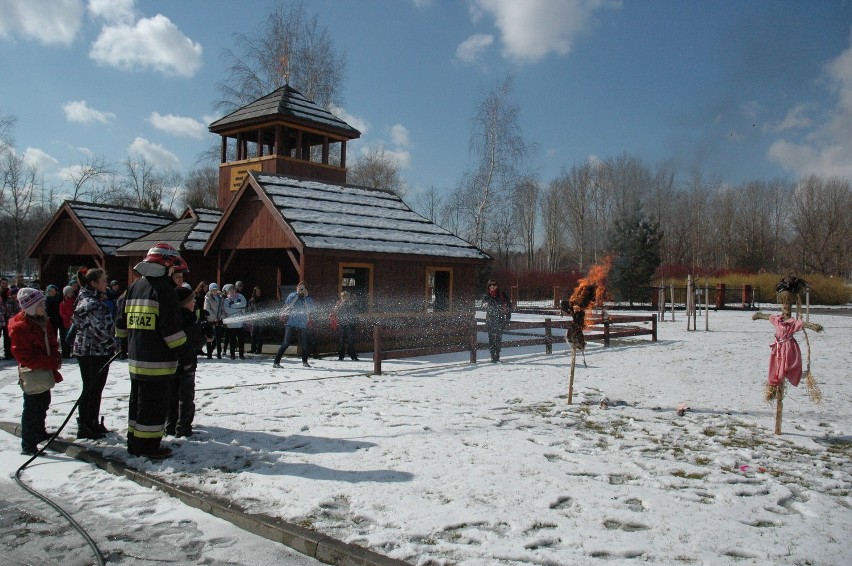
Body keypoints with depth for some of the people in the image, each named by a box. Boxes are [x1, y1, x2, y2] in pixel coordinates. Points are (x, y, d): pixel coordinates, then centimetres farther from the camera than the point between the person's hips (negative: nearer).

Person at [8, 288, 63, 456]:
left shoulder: (42, 321, 7)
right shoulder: (19, 328, -21)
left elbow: (52, 343, 16)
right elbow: (26, 357, -24)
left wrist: (56, 358, -3)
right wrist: (52, 362, -25)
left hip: (45, 371, 9)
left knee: (43, 404, 23)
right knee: (32, 409, -2)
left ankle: (39, 432, 41)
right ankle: (28, 446, 6)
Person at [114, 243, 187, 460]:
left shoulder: (134, 287, 13)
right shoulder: (164, 289, -14)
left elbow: (121, 323, 18)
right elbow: (171, 327, -19)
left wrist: (128, 342, 31)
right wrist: (182, 347, -6)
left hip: (136, 359, 9)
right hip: (158, 361, -8)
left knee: (137, 401, 17)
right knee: (154, 403, -1)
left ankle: (134, 442, 26)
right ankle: (148, 446, 4)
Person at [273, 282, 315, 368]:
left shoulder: (309, 299, 6)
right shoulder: (292, 295, 3)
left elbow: (310, 310, -7)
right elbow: (288, 306, -10)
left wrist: (306, 297, -10)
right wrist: (297, 295, -10)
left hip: (302, 324, 3)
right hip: (291, 323, -2)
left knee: (304, 344, 7)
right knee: (285, 343, -12)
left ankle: (305, 361, 30)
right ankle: (276, 362, -8)